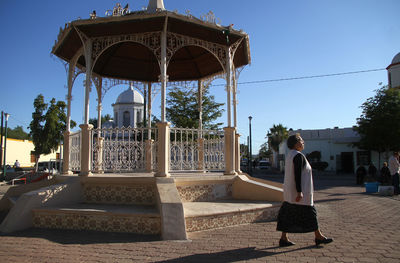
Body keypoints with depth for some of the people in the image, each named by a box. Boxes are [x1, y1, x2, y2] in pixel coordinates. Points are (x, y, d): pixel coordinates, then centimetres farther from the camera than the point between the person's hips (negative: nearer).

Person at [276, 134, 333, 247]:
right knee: (309, 212, 4)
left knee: (288, 214, 9)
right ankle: (318, 237, 18)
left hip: (290, 191, 10)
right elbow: (297, 174, -23)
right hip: (299, 190, -10)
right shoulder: (298, 155, -17)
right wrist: (299, 192, -24)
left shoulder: (289, 155, 12)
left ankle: (283, 238, 10)